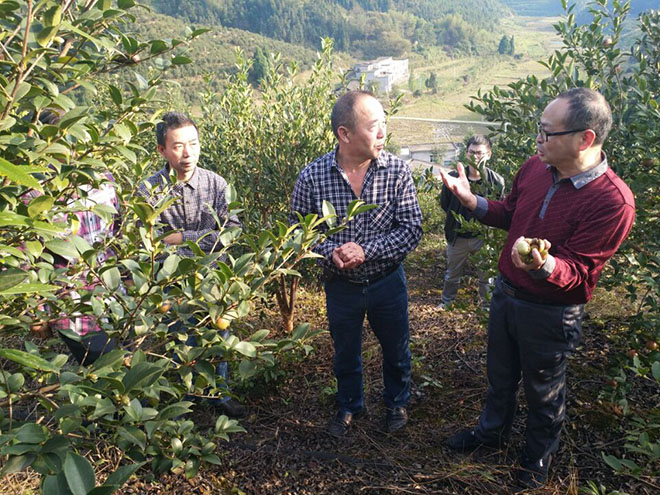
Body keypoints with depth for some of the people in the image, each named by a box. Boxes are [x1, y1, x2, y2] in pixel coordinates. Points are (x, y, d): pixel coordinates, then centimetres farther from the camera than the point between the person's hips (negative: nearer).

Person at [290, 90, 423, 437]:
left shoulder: (396, 171, -17)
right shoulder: (312, 177, -18)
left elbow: (412, 228, -16)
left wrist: (366, 250, -28)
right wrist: (331, 251, -25)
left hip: (387, 281, 0)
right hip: (341, 284, 0)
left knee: (396, 350, 21)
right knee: (345, 353, 22)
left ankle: (397, 403, 51)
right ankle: (349, 405, 50)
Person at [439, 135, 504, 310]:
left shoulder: (496, 181, -14)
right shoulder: (454, 177, -12)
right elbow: (444, 203, 3)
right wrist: (457, 218, -1)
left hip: (484, 236, -1)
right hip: (458, 236, 1)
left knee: (486, 275, 16)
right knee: (452, 273, 22)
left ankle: (487, 304, 38)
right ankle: (447, 300, 44)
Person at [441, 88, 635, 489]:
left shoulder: (613, 201, -27)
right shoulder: (536, 168, -8)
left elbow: (576, 271, -26)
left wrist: (543, 265, -47)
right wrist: (471, 201, -6)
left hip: (550, 314, -5)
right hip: (506, 292, 6)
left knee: (544, 393, 20)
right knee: (500, 374, 27)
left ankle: (539, 457, 48)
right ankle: (493, 430, 55)